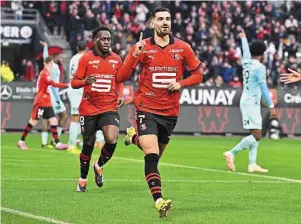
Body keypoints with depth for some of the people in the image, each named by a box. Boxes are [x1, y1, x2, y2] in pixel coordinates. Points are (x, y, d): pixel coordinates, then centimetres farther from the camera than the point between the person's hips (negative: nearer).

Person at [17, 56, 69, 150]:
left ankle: (57, 143, -2)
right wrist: (67, 85, -27)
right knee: (33, 121, -3)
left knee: (53, 120, 1)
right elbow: (54, 84, -26)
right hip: (40, 102, -9)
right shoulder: (44, 74, -15)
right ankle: (21, 141, 8)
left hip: (47, 103, 9)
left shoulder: (46, 74, 15)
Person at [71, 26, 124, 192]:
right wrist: (85, 81, -21)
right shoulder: (86, 59, -2)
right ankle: (83, 179, 27)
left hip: (109, 108, 1)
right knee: (88, 145, 5)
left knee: (112, 139, -21)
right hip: (88, 109, -1)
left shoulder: (117, 60, 7)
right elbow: (74, 82, 0)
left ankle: (99, 166, 9)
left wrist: (120, 95, 3)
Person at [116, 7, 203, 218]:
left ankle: (135, 137, 48)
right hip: (147, 108, -3)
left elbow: (198, 74, 10)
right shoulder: (142, 47, -3)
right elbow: (121, 77, -6)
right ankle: (159, 201, -22)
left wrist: (180, 84, -9)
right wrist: (134, 55, -20)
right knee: (152, 154, -18)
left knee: (155, 155, 17)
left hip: (170, 111, 3)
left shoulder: (182, 48, 1)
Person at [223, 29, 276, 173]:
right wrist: (271, 106, -19)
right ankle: (232, 153, -14)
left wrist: (243, 38, 48)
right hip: (251, 103, -9)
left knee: (255, 135, 8)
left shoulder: (247, 62, 8)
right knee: (256, 136, -12)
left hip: (246, 102, 9)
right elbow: (263, 88, -19)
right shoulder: (259, 67, -13)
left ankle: (252, 164, 3)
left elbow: (246, 50, 29)